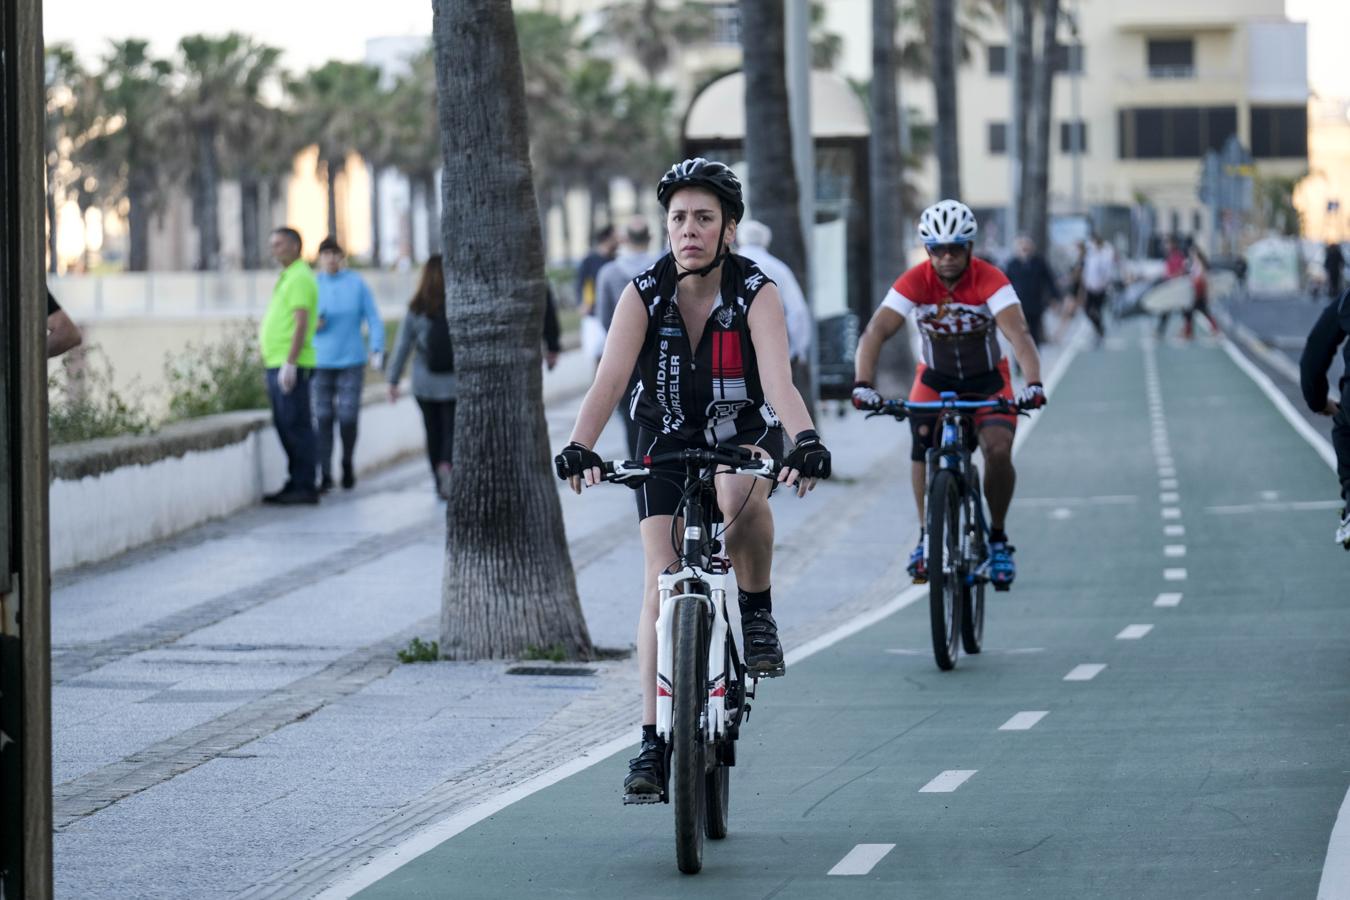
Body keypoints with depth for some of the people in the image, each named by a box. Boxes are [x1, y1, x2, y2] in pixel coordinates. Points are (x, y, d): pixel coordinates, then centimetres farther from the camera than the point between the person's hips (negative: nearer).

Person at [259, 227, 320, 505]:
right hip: (276, 364, 10)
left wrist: (290, 364, -23)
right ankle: (296, 484, 14)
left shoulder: (300, 278, -11)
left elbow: (301, 323, -19)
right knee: (285, 427, 10)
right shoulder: (287, 277, 20)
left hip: (290, 365, -10)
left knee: (296, 426, -9)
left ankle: (305, 487, -8)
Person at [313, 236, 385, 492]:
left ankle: (347, 462, 22)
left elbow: (374, 319, -1)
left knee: (348, 419, -5)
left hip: (351, 362, -1)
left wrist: (377, 350, -13)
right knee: (323, 420, -6)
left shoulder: (357, 284, 0)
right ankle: (325, 476, 0)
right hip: (320, 363, 1)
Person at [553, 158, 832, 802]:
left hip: (744, 434, -2)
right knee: (660, 580, -9)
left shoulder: (756, 292, -20)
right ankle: (653, 741, -7)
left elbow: (778, 380, -33)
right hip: (668, 441, 2)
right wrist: (579, 448, -43)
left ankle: (757, 612, -12)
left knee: (741, 492, -38)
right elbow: (610, 380, -26)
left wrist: (807, 443, -52)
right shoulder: (644, 294, -16)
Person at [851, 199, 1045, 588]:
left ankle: (998, 538, -1)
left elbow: (1019, 334, -35)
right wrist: (863, 384, -44)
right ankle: (927, 535, -4)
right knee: (921, 445, -22)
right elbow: (875, 333, -28)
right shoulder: (914, 282, -20)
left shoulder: (990, 281, -24)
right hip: (935, 378, 1)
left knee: (998, 451, -22)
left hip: (987, 381, -1)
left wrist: (1033, 384, -52)